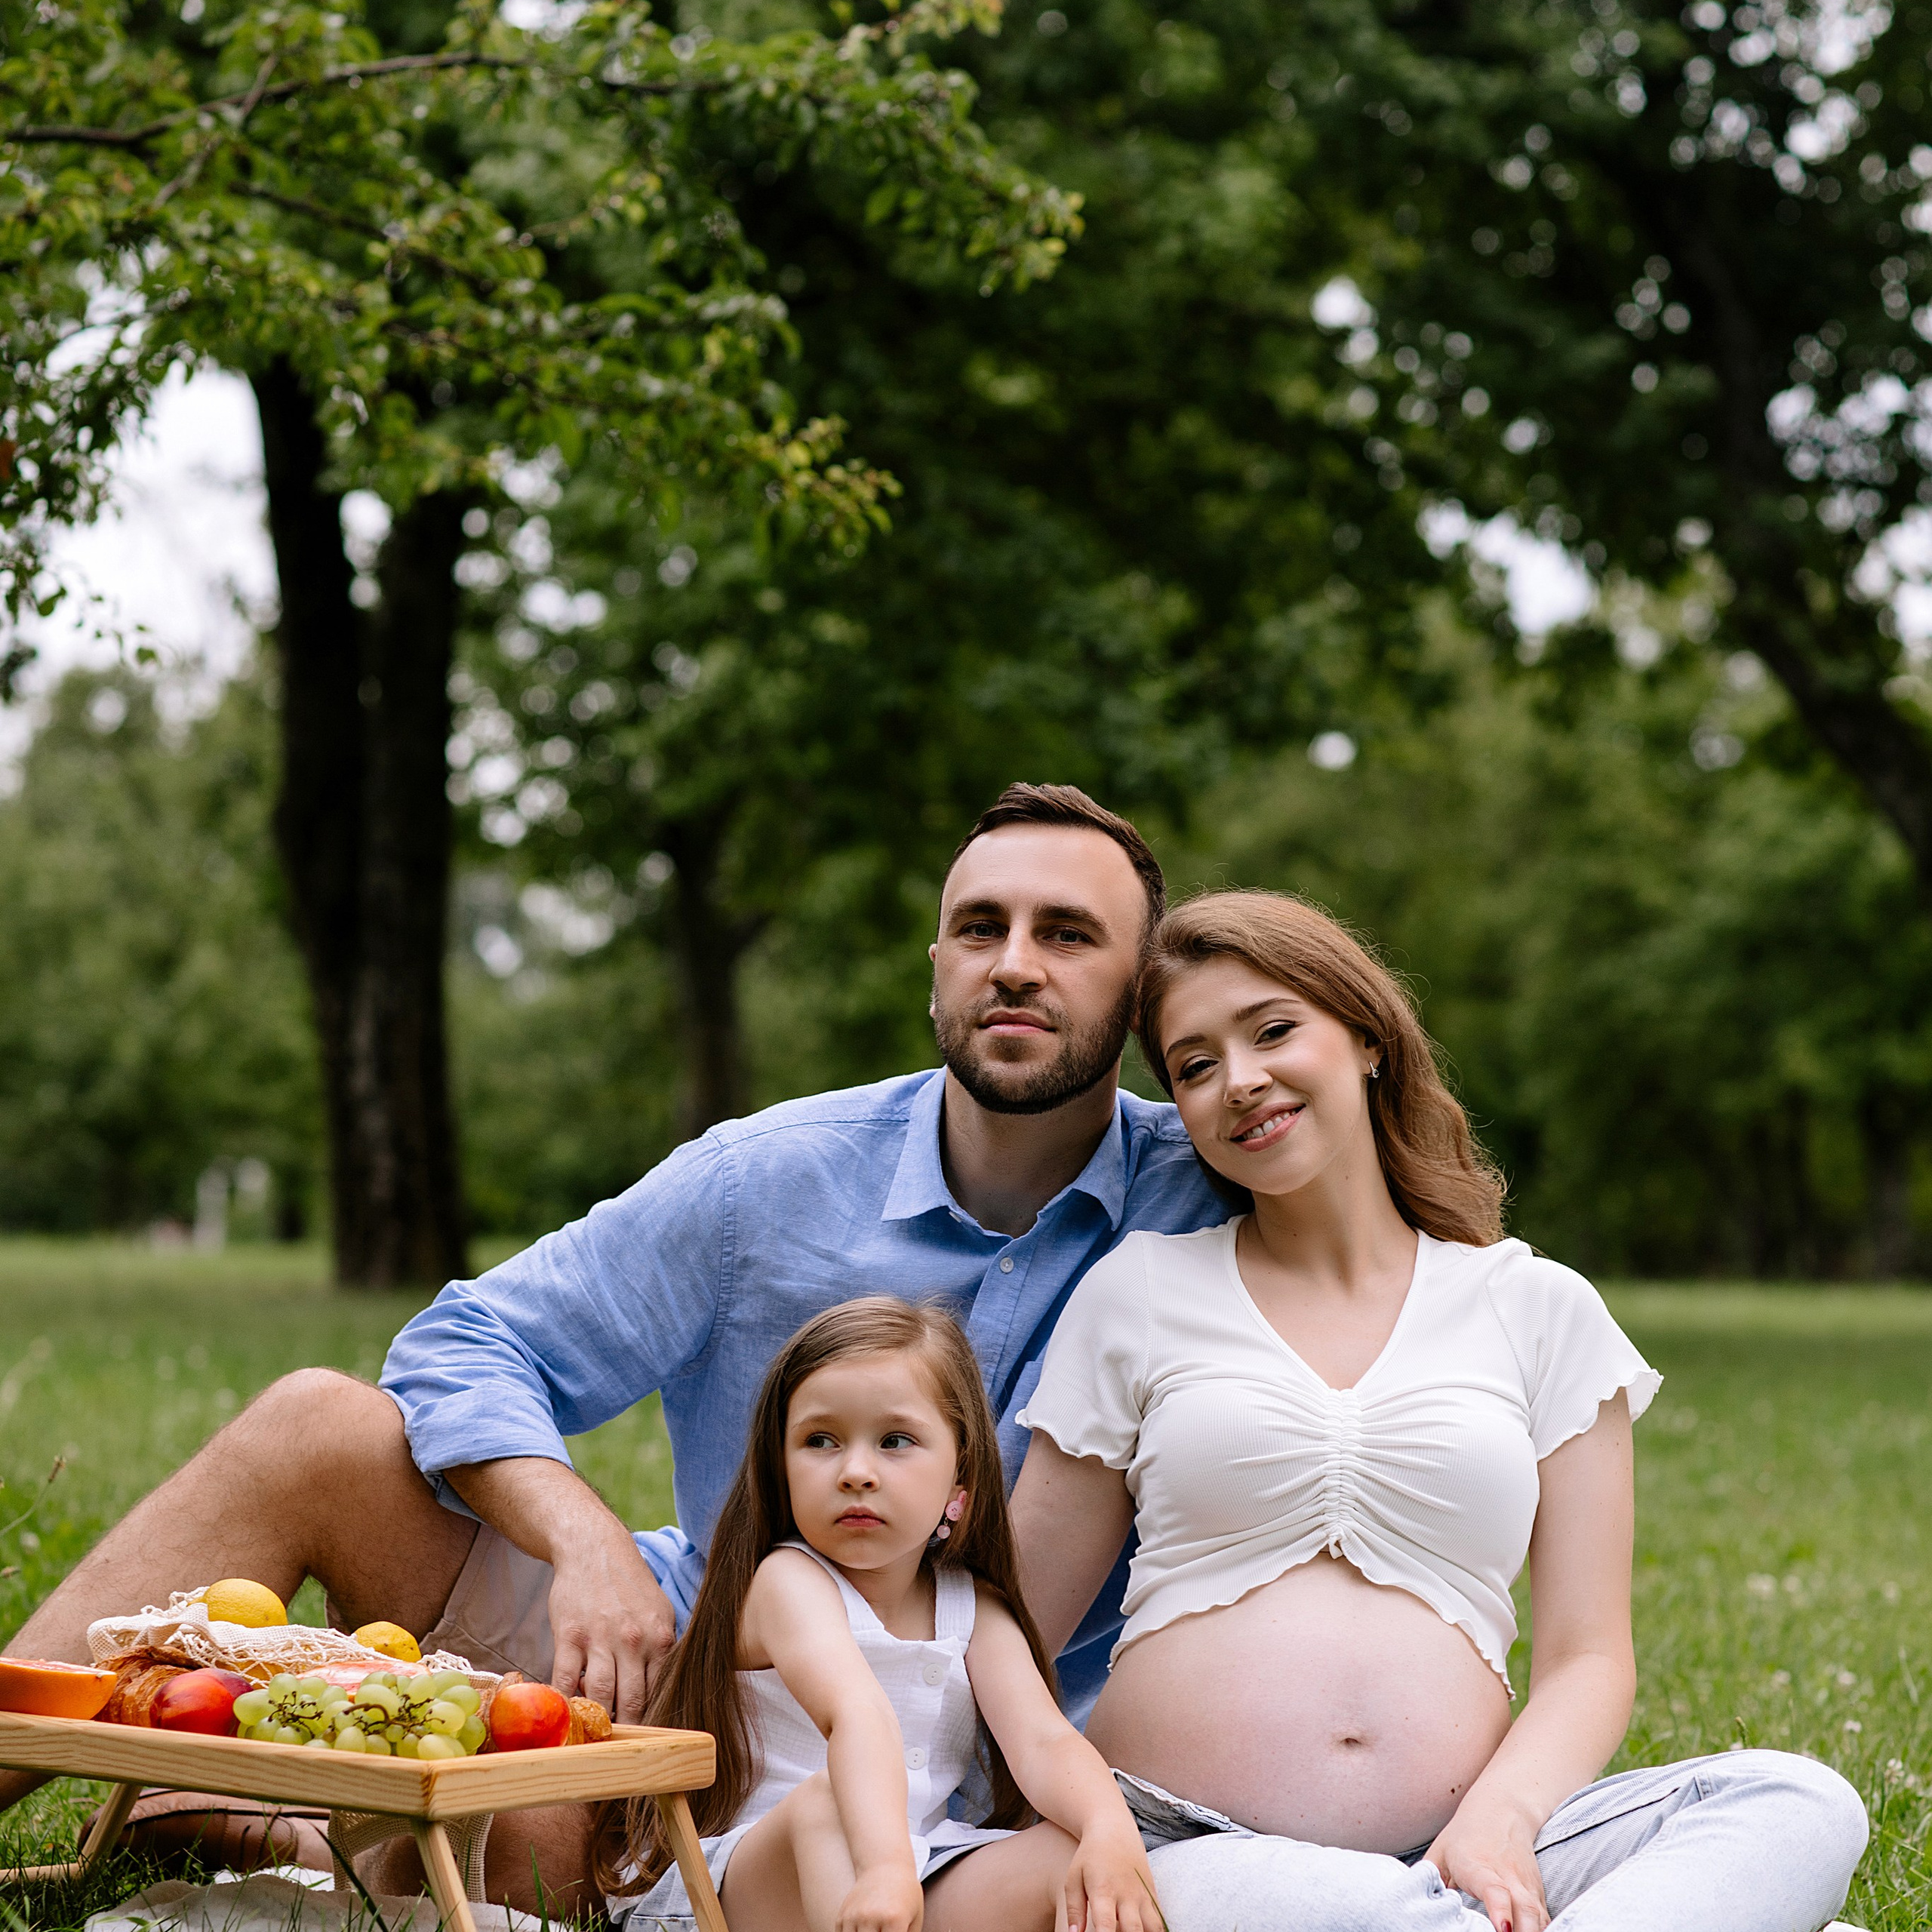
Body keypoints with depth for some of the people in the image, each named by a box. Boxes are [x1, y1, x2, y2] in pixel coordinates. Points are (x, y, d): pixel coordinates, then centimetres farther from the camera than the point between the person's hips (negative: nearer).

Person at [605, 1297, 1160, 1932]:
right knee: (827, 1799, -37)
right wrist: (884, 1867, -47)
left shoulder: (974, 1611, 11)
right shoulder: (786, 1580, -7)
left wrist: (1112, 1832, -31)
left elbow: (1042, 1741, -7)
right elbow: (857, 1714, -29)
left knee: (1071, 1852, -19)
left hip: (920, 1880, 5)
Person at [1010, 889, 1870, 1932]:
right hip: (1186, 1848, -1)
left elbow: (1588, 1658, 10)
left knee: (1804, 1805, -24)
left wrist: (1501, 1820, -12)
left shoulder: (1543, 1310, 14)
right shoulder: (1139, 1290, 12)